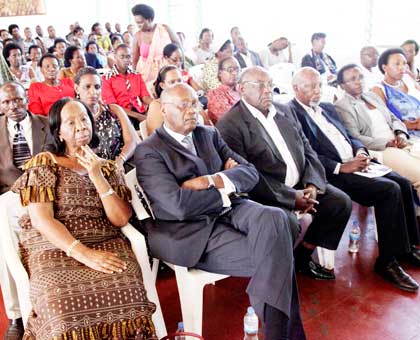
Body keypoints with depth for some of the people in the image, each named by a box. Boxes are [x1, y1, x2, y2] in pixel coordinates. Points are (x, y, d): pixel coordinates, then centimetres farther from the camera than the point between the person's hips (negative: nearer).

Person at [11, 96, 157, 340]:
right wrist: (83, 254, -20)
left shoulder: (108, 167, 13)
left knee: (126, 291, -28)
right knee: (64, 301, -32)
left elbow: (121, 219, 1)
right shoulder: (43, 163, 3)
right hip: (55, 249, -2)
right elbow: (41, 220, -8)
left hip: (105, 245, 2)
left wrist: (97, 176, -9)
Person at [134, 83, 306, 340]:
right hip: (191, 231, -5)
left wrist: (213, 181, -11)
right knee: (273, 258, -21)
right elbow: (180, 206, -17)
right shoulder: (148, 152, -4)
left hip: (228, 211, 5)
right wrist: (228, 187, -6)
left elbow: (250, 173, 8)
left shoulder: (209, 135, 16)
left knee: (274, 218, -27)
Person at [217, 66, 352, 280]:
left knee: (341, 203, -3)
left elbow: (307, 150, 13)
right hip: (265, 193, -7)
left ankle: (303, 255, 13)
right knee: (287, 223, -31)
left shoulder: (284, 111, 12)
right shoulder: (229, 125, -12)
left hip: (301, 184, 8)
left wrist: (312, 184, -6)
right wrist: (291, 197, -19)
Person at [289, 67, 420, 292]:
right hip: (332, 173, -9)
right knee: (389, 190, -20)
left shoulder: (327, 108, 22)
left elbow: (349, 137, 23)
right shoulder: (291, 113, -7)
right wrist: (341, 167, -19)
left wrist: (360, 151, 0)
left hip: (354, 163, 9)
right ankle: (387, 261, -10)